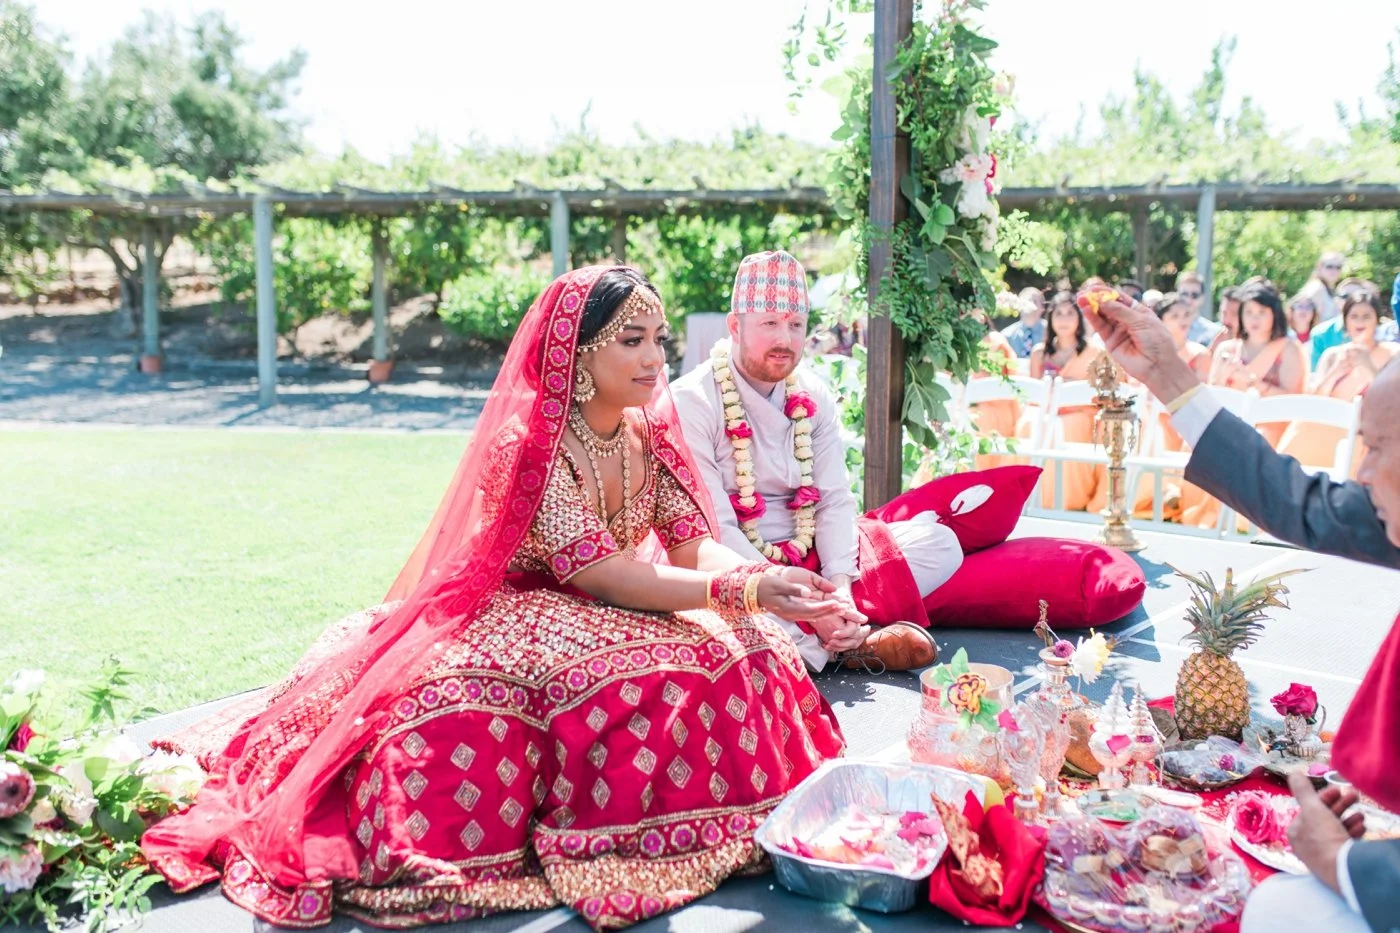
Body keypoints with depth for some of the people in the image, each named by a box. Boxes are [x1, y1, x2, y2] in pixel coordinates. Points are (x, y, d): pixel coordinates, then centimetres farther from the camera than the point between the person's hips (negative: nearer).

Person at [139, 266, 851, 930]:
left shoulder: (650, 434, 1)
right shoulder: (527, 441, -21)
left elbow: (699, 548, -7)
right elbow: (601, 573, -27)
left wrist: (769, 583, -29)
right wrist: (740, 591, -35)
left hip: (606, 619, 6)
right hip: (507, 617, -6)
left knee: (743, 651, -15)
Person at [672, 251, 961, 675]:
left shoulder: (813, 395, 5)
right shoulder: (692, 401, -14)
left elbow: (835, 500, 0)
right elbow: (714, 529, -19)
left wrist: (840, 586, -18)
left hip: (809, 555, 7)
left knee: (940, 543, -4)